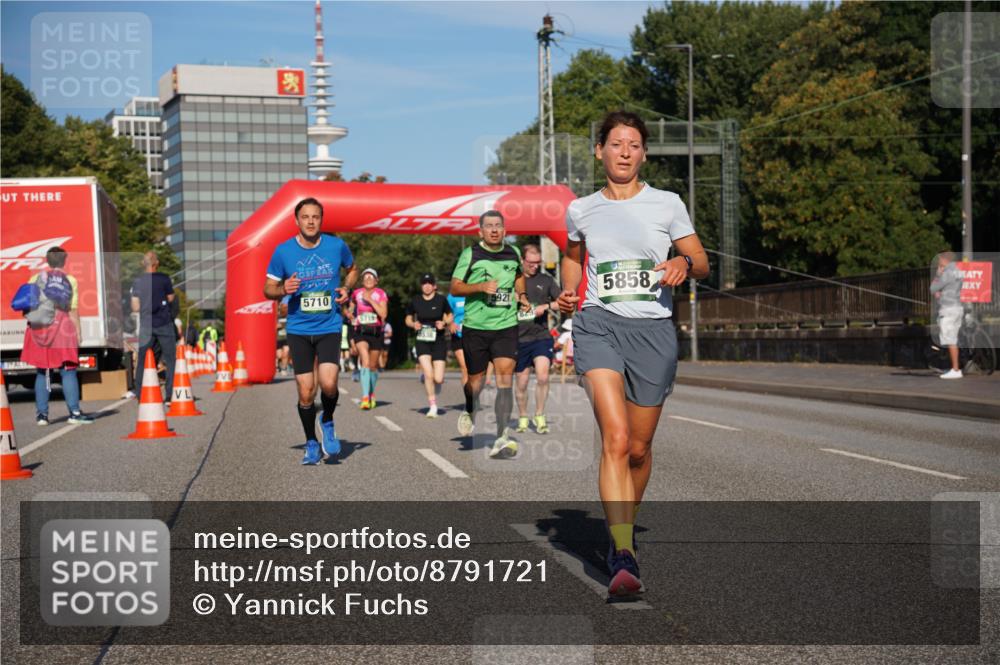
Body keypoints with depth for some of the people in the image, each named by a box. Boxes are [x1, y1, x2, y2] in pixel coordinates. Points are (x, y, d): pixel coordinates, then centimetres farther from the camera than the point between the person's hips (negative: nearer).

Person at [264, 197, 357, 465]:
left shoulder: (337, 246, -1)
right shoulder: (283, 251, -3)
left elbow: (352, 270, 19)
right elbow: (268, 289, 6)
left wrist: (346, 288, -1)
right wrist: (284, 289, -16)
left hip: (329, 326, 0)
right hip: (298, 329, 0)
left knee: (328, 384, -18)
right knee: (306, 393, 0)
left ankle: (328, 422, 13)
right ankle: (311, 444, 20)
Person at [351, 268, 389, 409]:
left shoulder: (381, 294, -2)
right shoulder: (356, 293, 2)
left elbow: (384, 314, -15)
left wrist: (370, 300, -19)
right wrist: (351, 315, 4)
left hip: (376, 332, 1)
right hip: (361, 332, -1)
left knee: (373, 366, 11)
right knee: (365, 361, -21)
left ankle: (371, 393, 36)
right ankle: (365, 397, -26)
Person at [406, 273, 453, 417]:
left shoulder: (441, 300, -2)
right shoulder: (415, 301, 1)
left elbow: (450, 317, 10)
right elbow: (408, 319, 14)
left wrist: (444, 323, -10)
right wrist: (413, 324, -7)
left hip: (439, 341, 0)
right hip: (422, 342, 0)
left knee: (438, 378, -6)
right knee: (428, 374, -16)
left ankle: (435, 393, 31)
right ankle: (432, 406, -1)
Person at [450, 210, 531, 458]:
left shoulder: (513, 253, 9)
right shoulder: (470, 254, -2)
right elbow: (455, 287, -4)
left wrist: (521, 294, 13)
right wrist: (481, 286, -18)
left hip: (506, 326, 1)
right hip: (475, 326, -1)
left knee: (505, 376, -14)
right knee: (476, 377, 10)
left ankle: (502, 439, -18)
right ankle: (469, 413, 44)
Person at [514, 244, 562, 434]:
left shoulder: (546, 280, 8)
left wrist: (546, 306, -6)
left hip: (541, 336, 0)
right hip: (519, 338, 0)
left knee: (542, 375, -18)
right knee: (522, 381, 7)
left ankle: (539, 416, -3)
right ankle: (522, 418, 25)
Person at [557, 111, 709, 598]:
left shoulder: (667, 204, 6)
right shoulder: (580, 211, 9)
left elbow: (702, 263, 11)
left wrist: (684, 263, -12)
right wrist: (568, 292, 8)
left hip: (653, 330, 1)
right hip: (598, 324, -1)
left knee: (639, 447, 8)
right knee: (616, 439, -20)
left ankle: (623, 527, 37)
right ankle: (624, 558, -26)